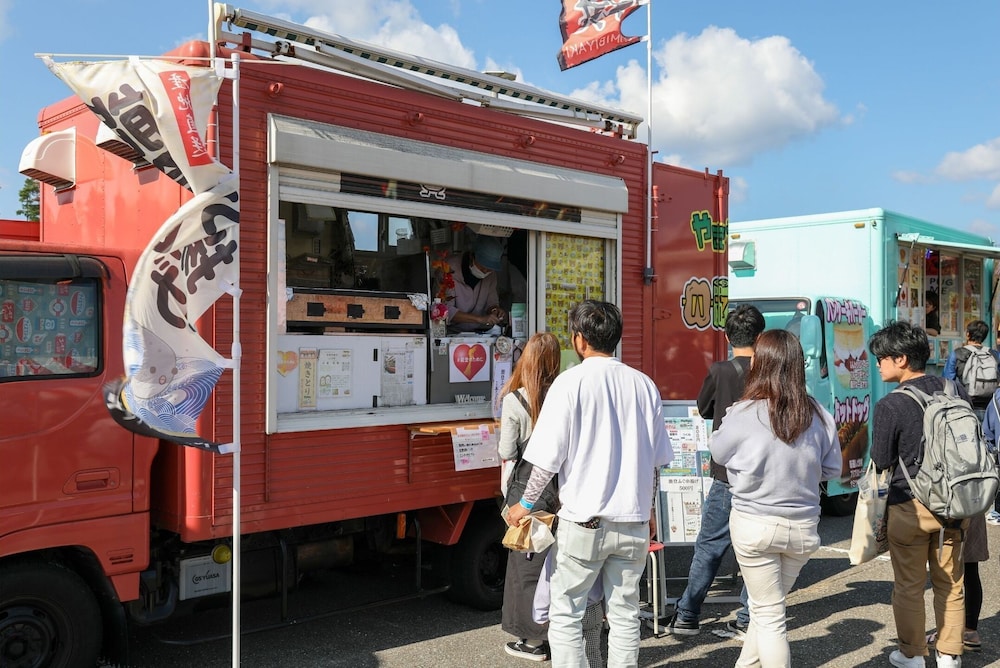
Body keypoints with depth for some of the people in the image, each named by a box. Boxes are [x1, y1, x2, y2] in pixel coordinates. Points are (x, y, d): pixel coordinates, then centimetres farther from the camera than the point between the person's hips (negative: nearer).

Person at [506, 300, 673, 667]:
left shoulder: (571, 381, -10)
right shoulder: (644, 384, 4)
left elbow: (550, 455, -12)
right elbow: (657, 459, 10)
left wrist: (525, 504, 2)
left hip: (584, 520, -4)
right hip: (633, 522, 5)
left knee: (565, 616, 7)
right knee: (625, 614, 14)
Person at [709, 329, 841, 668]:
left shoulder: (744, 414, -18)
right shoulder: (818, 415, -8)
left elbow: (718, 453, 0)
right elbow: (832, 469, 4)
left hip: (754, 524, -4)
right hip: (803, 526, 4)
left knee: (768, 614, 9)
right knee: (767, 606, 23)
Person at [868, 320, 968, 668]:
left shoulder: (890, 405, -18)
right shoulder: (956, 390, -3)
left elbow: (881, 462, -9)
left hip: (909, 505, -4)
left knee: (909, 585, 11)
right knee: (951, 583, 16)